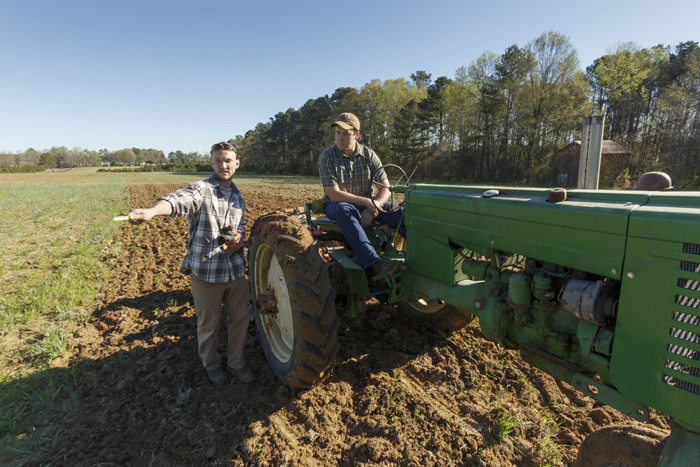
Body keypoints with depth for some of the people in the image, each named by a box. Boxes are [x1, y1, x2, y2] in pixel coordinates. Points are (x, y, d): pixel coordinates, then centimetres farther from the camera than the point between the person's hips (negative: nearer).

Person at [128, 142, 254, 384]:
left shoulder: (238, 197, 10)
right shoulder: (200, 189, -11)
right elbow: (179, 199, -33)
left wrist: (239, 239, -4)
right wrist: (152, 211, -54)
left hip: (236, 270, 5)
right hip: (206, 272, -5)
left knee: (241, 318, 14)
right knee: (208, 324, 11)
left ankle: (236, 362, 36)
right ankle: (212, 365, 38)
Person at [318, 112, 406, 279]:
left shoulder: (369, 155, -2)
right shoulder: (327, 157, -11)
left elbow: (386, 189, -5)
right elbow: (334, 195, -20)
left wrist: (372, 210, -22)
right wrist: (367, 202, -25)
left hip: (366, 204, 4)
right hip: (337, 205, -3)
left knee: (399, 213, -22)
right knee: (346, 211, -40)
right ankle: (373, 264, -52)